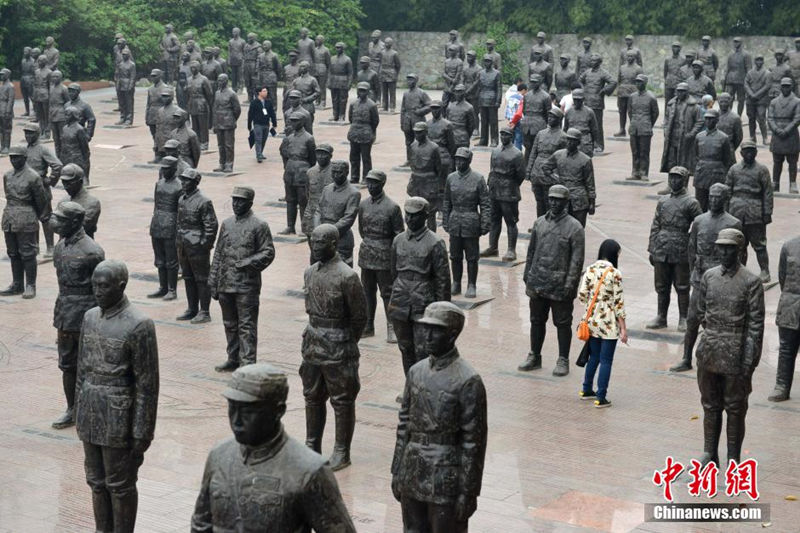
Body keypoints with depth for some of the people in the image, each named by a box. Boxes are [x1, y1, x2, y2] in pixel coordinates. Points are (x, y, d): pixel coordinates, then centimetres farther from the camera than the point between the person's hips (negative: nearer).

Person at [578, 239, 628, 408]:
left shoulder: (590, 270, 0)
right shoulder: (615, 274, -14)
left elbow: (582, 295, -3)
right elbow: (618, 302, -13)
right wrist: (623, 328, -8)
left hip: (592, 321, 5)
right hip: (609, 324, -5)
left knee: (594, 356, 20)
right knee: (606, 361, 3)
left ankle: (587, 390, 29)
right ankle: (601, 398, 5)